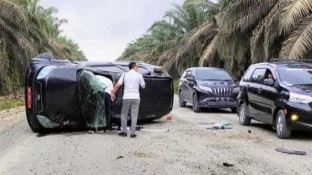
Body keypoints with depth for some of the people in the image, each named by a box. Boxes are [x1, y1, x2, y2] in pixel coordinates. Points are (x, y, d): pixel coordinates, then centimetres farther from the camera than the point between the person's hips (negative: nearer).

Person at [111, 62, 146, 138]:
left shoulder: (125, 75, 4)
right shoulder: (139, 75, 2)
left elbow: (118, 85, -2)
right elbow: (143, 86, 9)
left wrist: (113, 93, 6)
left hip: (126, 97, 1)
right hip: (135, 97, -1)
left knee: (124, 114, 13)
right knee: (134, 115, 3)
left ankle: (124, 131, 11)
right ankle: (132, 133, 3)